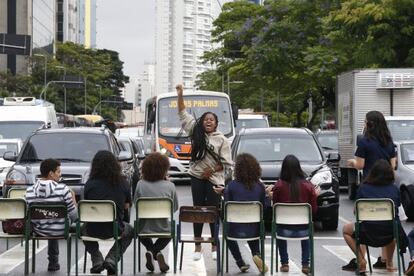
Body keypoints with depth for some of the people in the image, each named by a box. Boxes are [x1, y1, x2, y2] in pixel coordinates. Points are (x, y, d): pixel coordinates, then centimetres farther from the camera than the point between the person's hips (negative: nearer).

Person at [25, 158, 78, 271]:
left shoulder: (30, 190, -11)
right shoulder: (63, 189, -20)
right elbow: (73, 214, -12)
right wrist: (73, 197, 4)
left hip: (38, 230, 4)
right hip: (60, 230, -4)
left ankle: (53, 261, 44)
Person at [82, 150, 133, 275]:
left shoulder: (90, 184, -6)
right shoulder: (122, 183, -3)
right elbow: (126, 206, 10)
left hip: (93, 230, 0)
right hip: (115, 229, 0)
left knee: (83, 228, 37)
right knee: (130, 231, 35)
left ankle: (97, 260, 15)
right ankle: (111, 259, 12)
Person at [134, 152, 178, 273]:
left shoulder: (140, 184, -8)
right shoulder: (170, 186, -8)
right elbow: (175, 207, 4)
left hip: (145, 228, 0)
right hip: (163, 228, 0)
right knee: (170, 231, 36)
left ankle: (151, 251, 9)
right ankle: (156, 252, 8)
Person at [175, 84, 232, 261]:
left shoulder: (222, 140, -1)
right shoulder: (196, 132, 5)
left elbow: (226, 163, -2)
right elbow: (183, 114, 7)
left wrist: (211, 170, -13)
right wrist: (180, 95, -1)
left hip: (214, 179, -2)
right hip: (197, 177, 2)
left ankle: (215, 246, 13)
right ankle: (197, 246, 11)